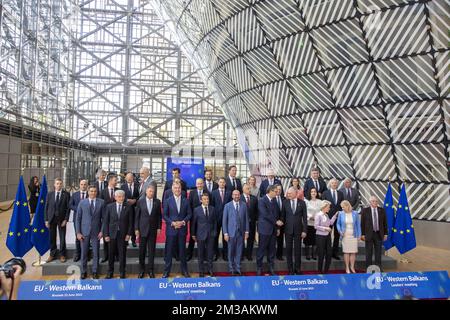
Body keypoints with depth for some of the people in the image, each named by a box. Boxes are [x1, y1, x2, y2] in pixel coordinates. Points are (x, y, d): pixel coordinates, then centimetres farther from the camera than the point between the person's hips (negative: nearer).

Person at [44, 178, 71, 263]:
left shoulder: (66, 194, -2)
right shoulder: (49, 194, 5)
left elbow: (68, 208, -3)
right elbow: (46, 207, 6)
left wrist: (66, 219, -9)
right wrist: (46, 220, 0)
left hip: (61, 219, -2)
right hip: (51, 219, 2)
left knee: (62, 238, 4)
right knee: (52, 238, 8)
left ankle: (62, 255, 16)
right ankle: (52, 254, 21)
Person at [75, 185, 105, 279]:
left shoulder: (101, 202, 0)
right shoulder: (82, 203, 2)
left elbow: (104, 218, 1)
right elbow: (78, 218, 3)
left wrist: (102, 231, -5)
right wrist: (78, 232, -2)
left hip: (96, 232, 0)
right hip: (84, 232, 0)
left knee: (95, 253, 6)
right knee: (84, 253, 8)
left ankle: (95, 272, 19)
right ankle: (83, 272, 23)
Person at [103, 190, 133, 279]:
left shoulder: (128, 207, -1)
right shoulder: (109, 207, 1)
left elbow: (130, 222, 1)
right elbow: (106, 221, 1)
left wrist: (129, 234, -5)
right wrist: (106, 234, -3)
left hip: (123, 234, -1)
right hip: (112, 234, 1)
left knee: (122, 255, 6)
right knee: (111, 254, 9)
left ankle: (122, 273, 18)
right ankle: (110, 272, 24)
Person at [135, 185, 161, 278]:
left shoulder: (157, 202, 1)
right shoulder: (140, 202, -1)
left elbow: (159, 216, 5)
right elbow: (137, 216, 1)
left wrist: (159, 227, 0)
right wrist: (136, 229, -2)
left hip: (153, 229, 0)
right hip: (143, 229, 0)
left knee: (152, 250, 5)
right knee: (142, 250, 5)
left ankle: (150, 270, 17)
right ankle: (141, 270, 20)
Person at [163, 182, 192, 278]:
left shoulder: (186, 201, 4)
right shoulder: (168, 201, 0)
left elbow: (189, 214, 5)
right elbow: (164, 215, -1)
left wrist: (183, 222, -11)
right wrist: (172, 223, -14)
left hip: (182, 229, 1)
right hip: (171, 229, -1)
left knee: (182, 251, 10)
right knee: (169, 251, 5)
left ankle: (184, 270, 22)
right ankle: (166, 271, 17)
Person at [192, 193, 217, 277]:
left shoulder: (212, 209, 4)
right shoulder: (197, 210, -3)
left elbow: (215, 221, 10)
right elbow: (194, 222, 1)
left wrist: (215, 231, 5)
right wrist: (193, 234, 3)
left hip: (211, 234, 2)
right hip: (200, 234, -2)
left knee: (210, 253, 8)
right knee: (201, 254, 7)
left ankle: (210, 270, 22)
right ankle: (201, 271, 20)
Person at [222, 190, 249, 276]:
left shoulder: (244, 205, 3)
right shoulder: (227, 206, -2)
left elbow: (246, 219, 6)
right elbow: (224, 220, -1)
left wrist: (246, 231, 2)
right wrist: (225, 233, -5)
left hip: (241, 232, 2)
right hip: (231, 232, -1)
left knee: (239, 252, 7)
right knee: (231, 252, 6)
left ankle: (238, 269, 20)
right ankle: (232, 269, 21)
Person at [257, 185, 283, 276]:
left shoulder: (273, 201, 13)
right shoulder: (262, 200, -10)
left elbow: (275, 214, 15)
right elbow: (265, 214, -17)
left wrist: (277, 227, 9)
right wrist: (276, 222, -12)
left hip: (273, 229, 6)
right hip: (264, 229, -6)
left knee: (272, 250, 9)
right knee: (262, 249, 2)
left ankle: (271, 268, 18)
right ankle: (259, 268, 14)